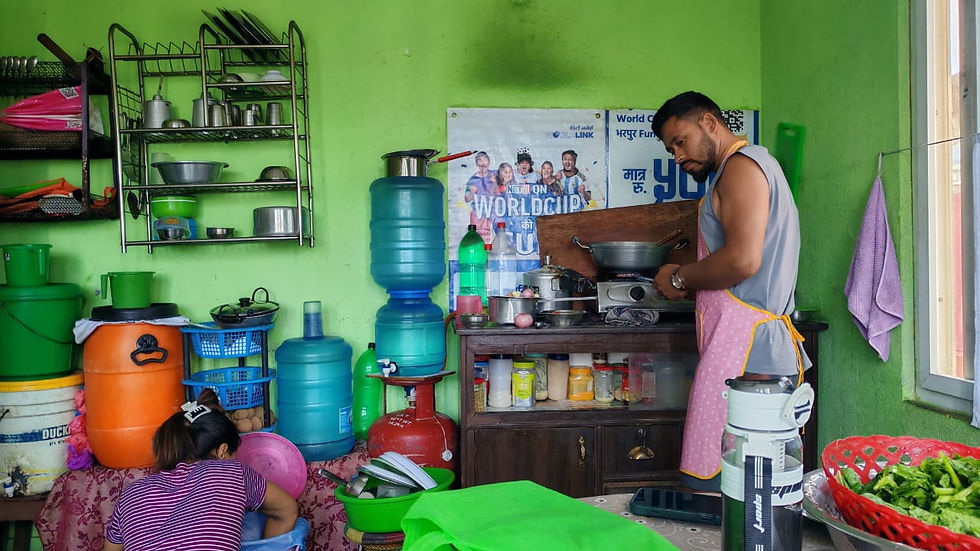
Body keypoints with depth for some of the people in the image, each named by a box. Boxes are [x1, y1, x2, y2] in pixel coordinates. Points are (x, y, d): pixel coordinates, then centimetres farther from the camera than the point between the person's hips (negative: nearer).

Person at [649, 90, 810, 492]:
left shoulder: (741, 165, -6)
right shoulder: (754, 166, 26)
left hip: (744, 348, -11)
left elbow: (742, 260, -20)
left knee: (710, 481, -10)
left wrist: (679, 278, -6)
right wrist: (691, 285, 16)